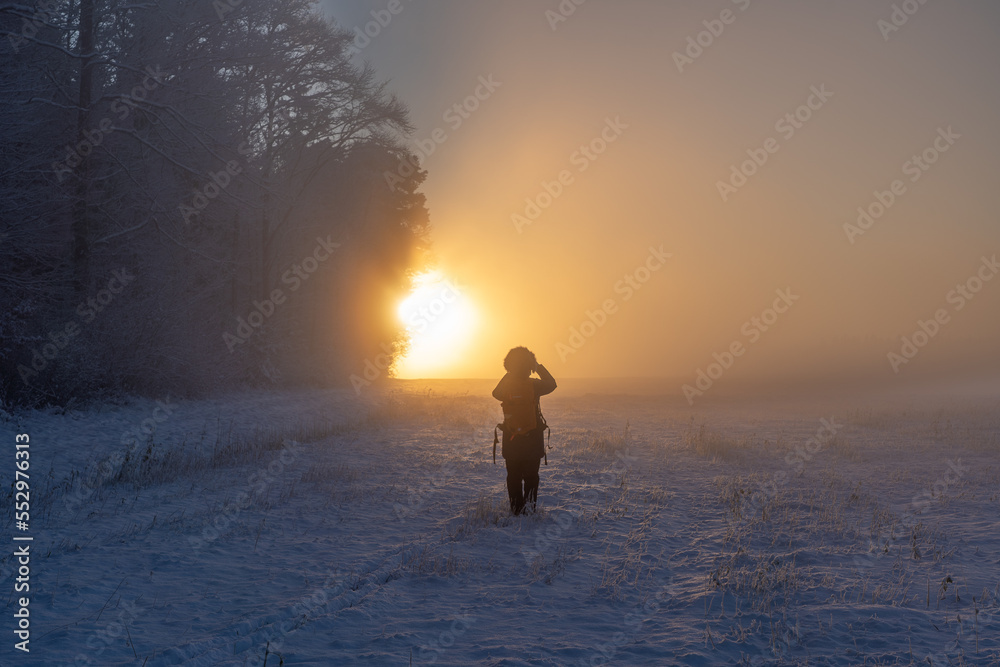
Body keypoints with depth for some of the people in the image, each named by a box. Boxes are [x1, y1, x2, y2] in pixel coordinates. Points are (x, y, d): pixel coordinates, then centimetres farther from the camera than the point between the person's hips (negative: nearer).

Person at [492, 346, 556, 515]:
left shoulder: (506, 386, -8)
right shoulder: (534, 385, -13)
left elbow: (495, 393, 16)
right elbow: (551, 384, 8)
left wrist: (508, 375, 17)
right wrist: (539, 367, 14)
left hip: (511, 440, 2)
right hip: (533, 439, -1)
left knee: (513, 476, 12)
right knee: (531, 476, 11)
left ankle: (516, 509, 13)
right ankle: (530, 507, 10)